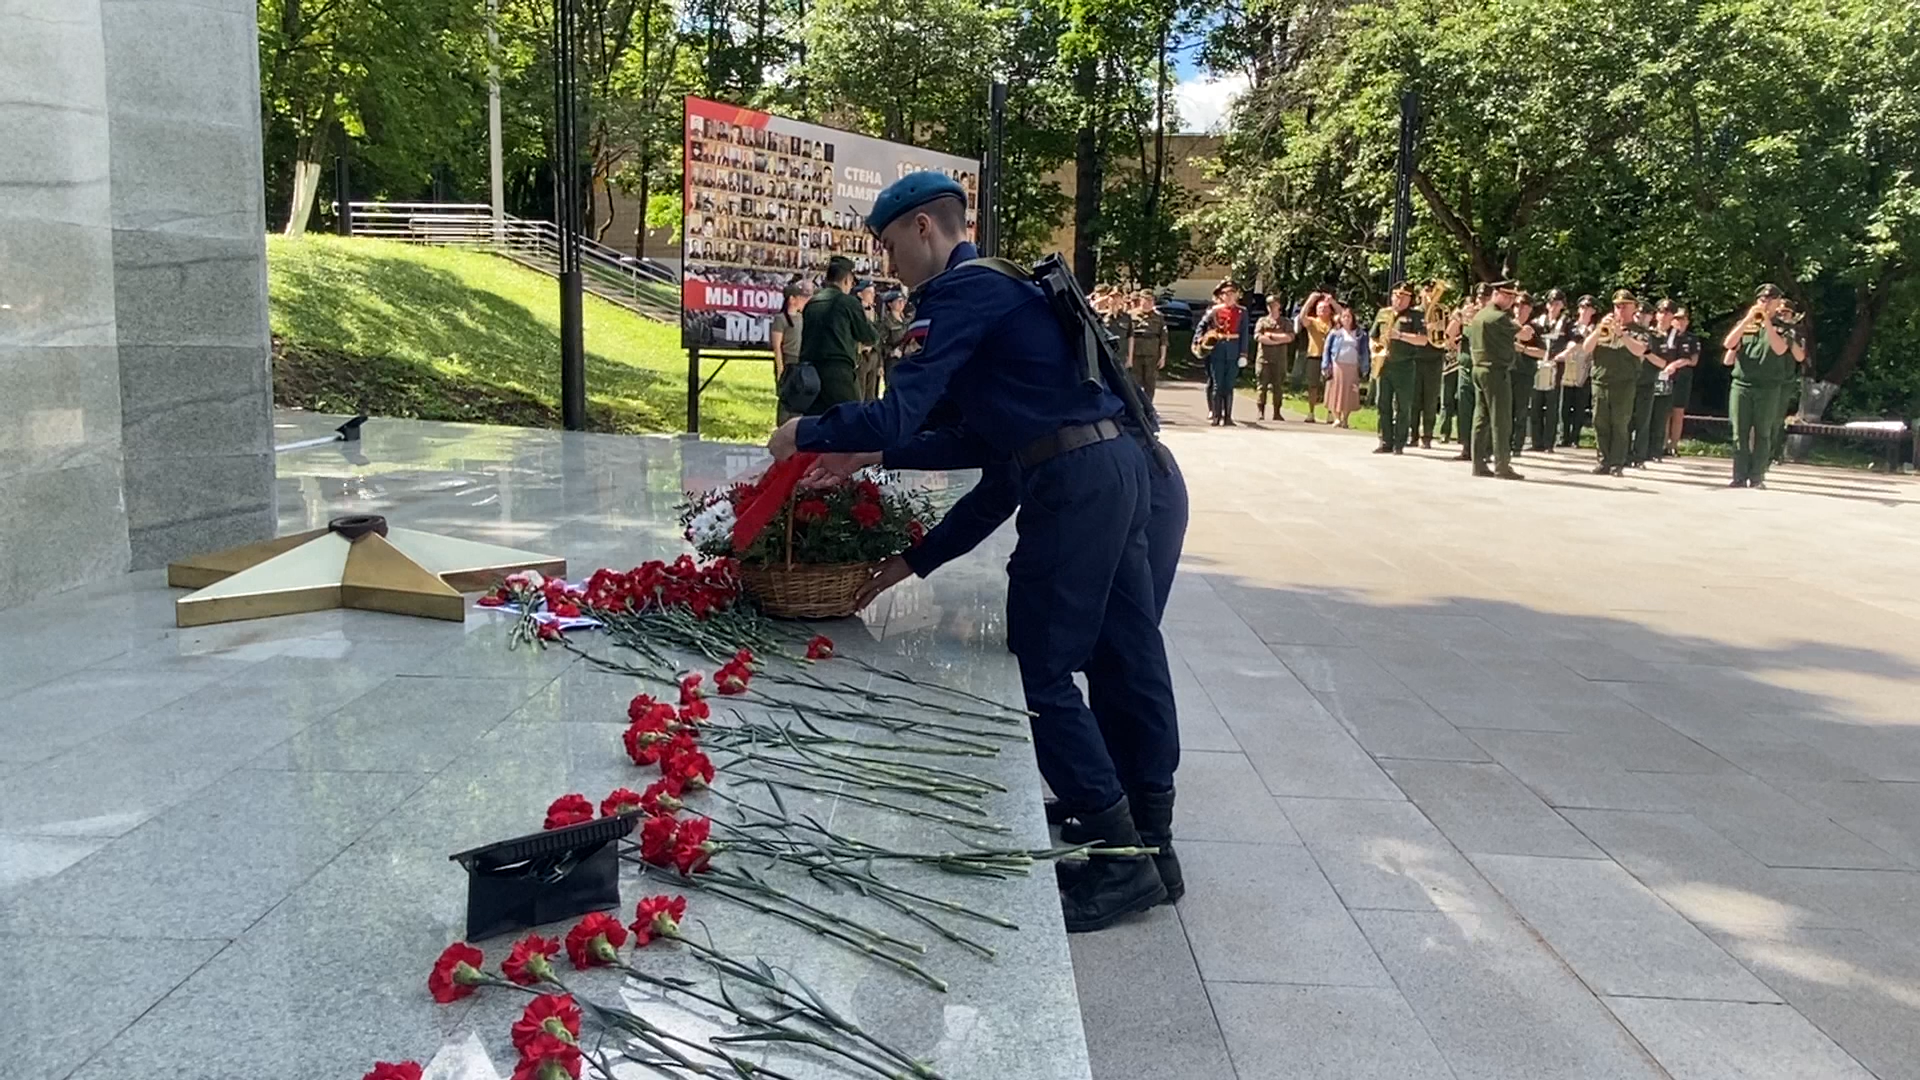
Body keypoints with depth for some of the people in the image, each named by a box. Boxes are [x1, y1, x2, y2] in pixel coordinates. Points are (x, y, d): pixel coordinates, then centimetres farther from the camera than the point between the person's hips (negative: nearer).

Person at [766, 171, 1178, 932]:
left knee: (1043, 669, -1)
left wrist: (805, 435, 0)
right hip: (1119, 464, 10)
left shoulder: (963, 293, -8)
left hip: (1073, 482, -10)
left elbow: (897, 418, -16)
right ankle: (1152, 834, 26)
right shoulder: (999, 285, 21)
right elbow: (981, 429, 23)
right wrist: (861, 457, 20)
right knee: (1130, 652, 14)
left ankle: (1122, 861, 6)